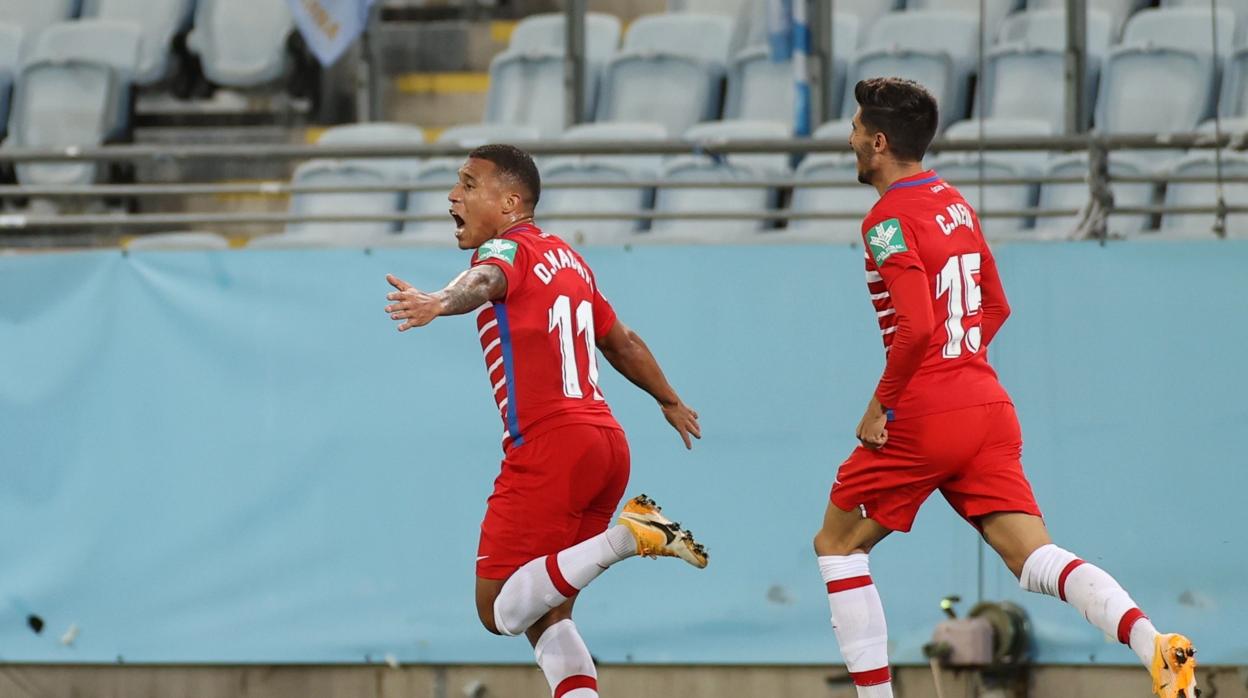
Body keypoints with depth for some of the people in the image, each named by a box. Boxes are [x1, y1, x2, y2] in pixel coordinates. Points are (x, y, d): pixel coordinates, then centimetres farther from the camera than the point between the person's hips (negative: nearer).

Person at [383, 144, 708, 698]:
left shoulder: (508, 249, -3)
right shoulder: (566, 258, 21)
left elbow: (486, 280, -29)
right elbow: (623, 343, 35)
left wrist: (439, 303, -51)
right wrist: (670, 402, 52)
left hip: (549, 445, -9)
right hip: (606, 442, 9)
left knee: (501, 610, -8)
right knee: (547, 616, 13)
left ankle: (629, 536, -21)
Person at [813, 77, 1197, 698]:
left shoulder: (888, 220, -11)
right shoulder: (955, 204, 16)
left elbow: (916, 326, -22)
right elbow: (995, 307, 25)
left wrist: (880, 407, -13)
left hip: (921, 417, -7)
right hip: (988, 405, 7)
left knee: (837, 543, 13)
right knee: (1033, 558, -3)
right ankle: (1155, 646, -27)